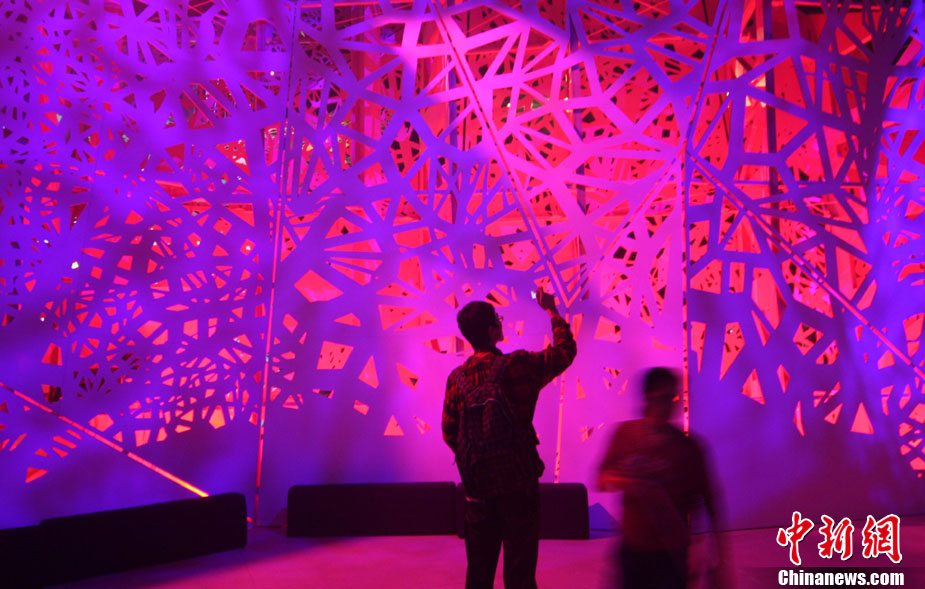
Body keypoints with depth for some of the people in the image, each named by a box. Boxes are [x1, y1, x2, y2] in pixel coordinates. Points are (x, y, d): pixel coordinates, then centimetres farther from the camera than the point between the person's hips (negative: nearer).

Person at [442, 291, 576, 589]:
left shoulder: (457, 378, 0)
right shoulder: (518, 365, -11)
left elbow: (449, 434, 5)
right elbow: (566, 349, 2)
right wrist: (551, 310, 16)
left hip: (478, 488, 4)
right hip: (517, 484, -4)